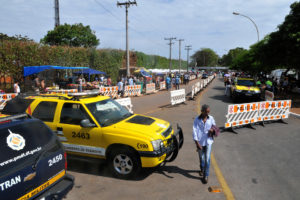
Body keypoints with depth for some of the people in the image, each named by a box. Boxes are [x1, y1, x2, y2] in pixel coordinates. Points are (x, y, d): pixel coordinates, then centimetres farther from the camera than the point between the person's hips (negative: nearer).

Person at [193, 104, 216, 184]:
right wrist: (197, 143, -19)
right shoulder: (197, 120, -9)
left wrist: (212, 129, -10)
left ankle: (206, 176, 7)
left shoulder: (211, 118, -2)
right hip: (200, 142, 0)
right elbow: (195, 132, -12)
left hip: (208, 141, 1)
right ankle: (202, 169, 44)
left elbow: (214, 125, 15)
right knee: (201, 158, 17)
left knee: (207, 159, -4)